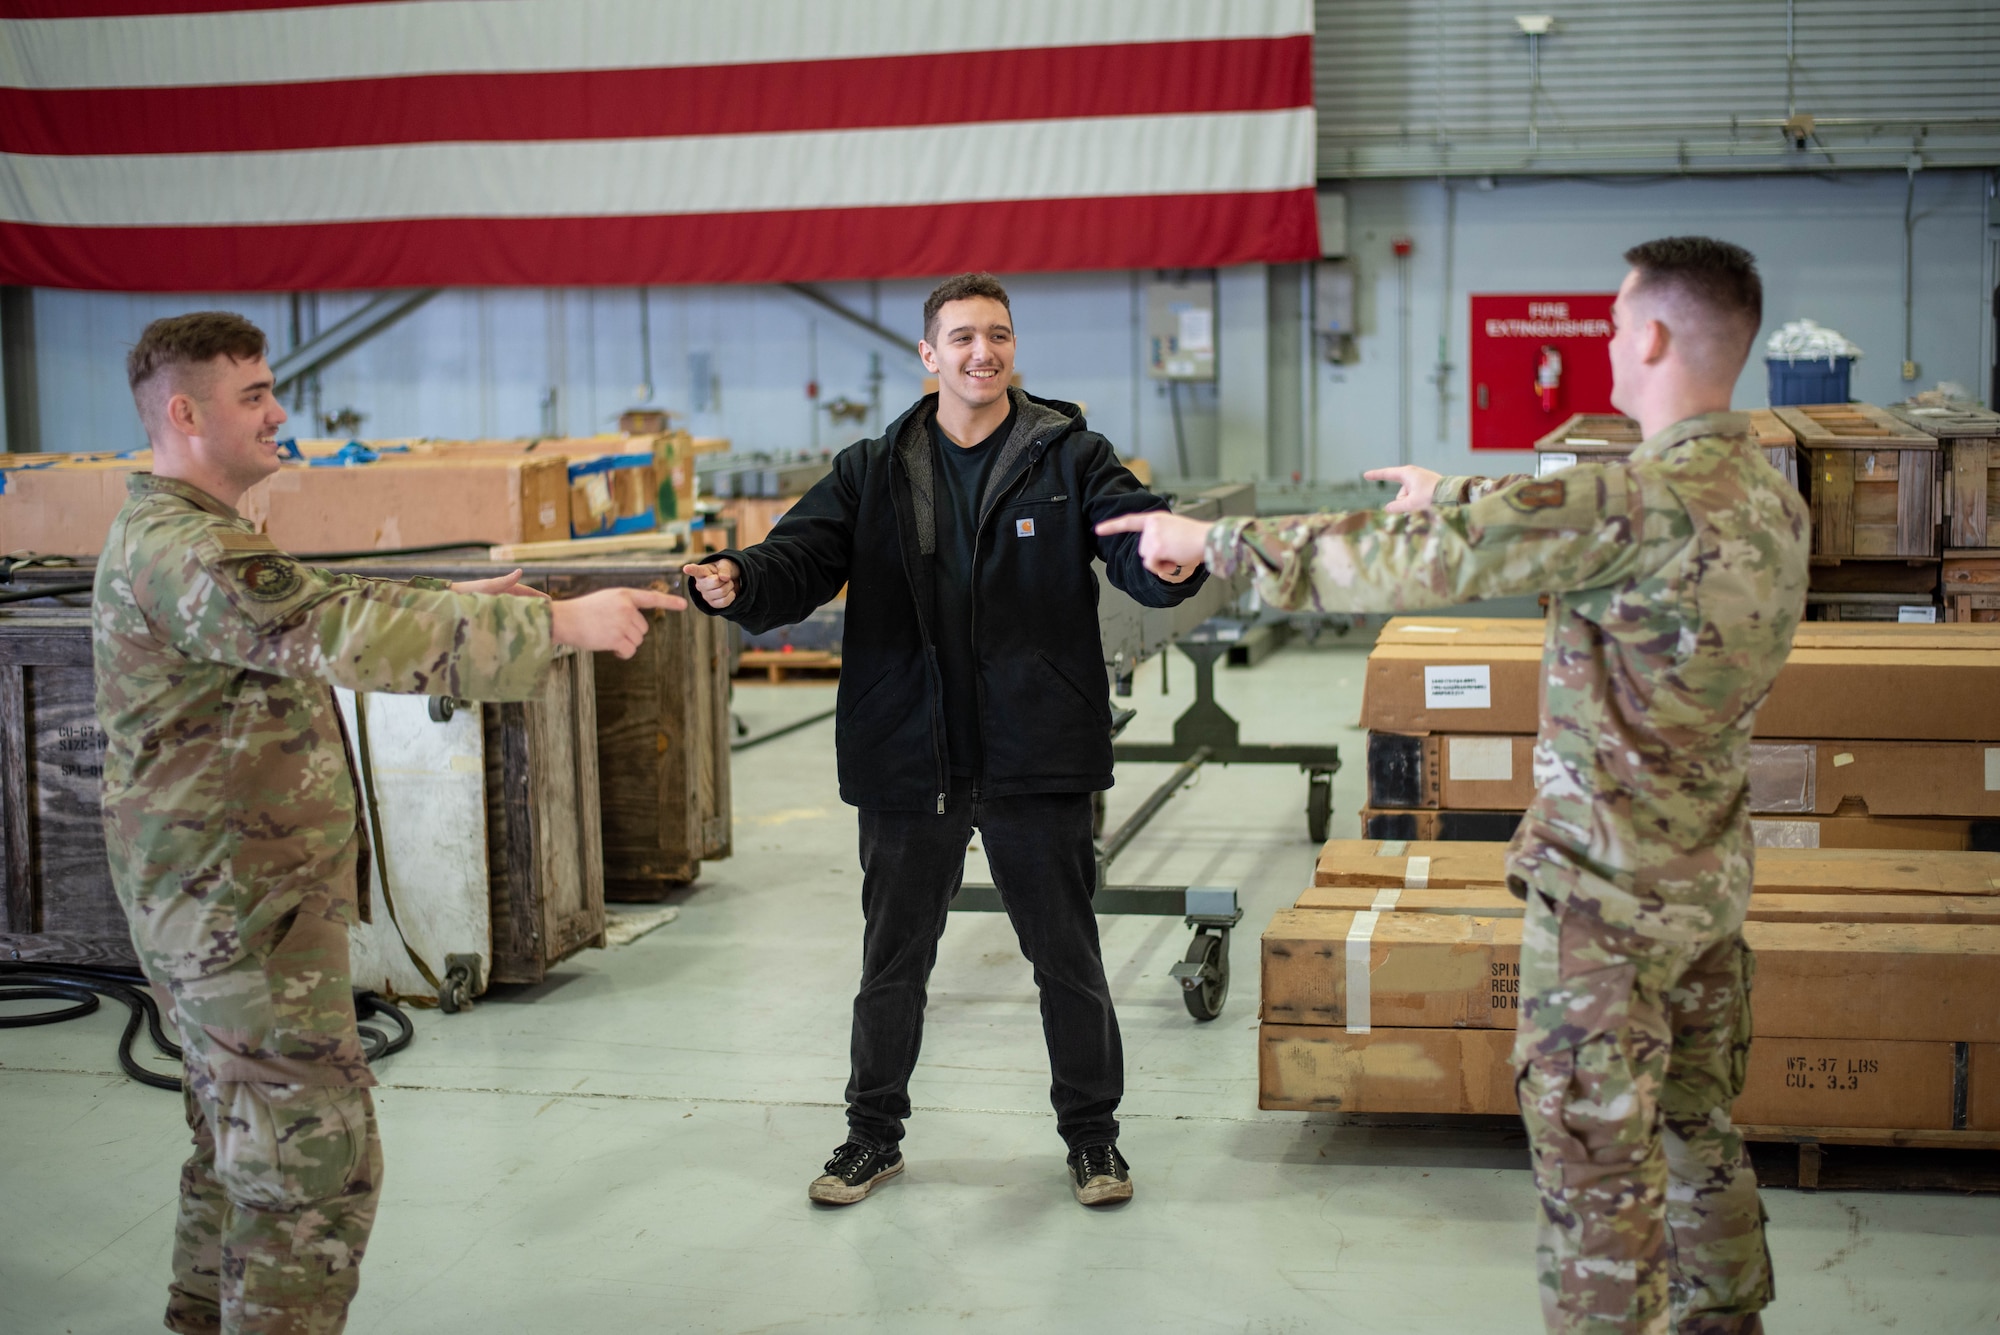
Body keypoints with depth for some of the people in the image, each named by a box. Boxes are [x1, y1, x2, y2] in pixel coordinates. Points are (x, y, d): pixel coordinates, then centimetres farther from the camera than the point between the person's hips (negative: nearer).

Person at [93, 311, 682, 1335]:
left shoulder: (169, 533, 15)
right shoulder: (184, 550, -22)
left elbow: (317, 608, 26)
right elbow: (342, 634, -32)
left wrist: (450, 602, 17)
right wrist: (555, 625, -33)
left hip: (221, 904, 11)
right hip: (244, 911, -11)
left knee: (242, 1150, 22)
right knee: (315, 1163, -7)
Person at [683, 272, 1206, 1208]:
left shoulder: (1069, 456, 0)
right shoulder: (873, 472, 6)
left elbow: (1138, 541, -13)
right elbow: (802, 557, -4)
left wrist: (1171, 566, -38)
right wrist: (739, 583, -27)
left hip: (1035, 760, -2)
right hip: (908, 761, 2)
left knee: (1066, 956, 9)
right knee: (892, 959, 14)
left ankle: (1091, 1132, 27)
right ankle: (874, 1133, 31)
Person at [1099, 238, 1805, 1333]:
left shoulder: (1639, 502, -24)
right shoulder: (1771, 500, 4)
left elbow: (1415, 563, -23)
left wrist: (1215, 541, -15)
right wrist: (1457, 497, 32)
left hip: (1607, 889, -9)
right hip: (1711, 877, 9)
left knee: (1593, 1159, 2)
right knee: (1700, 1131, 20)